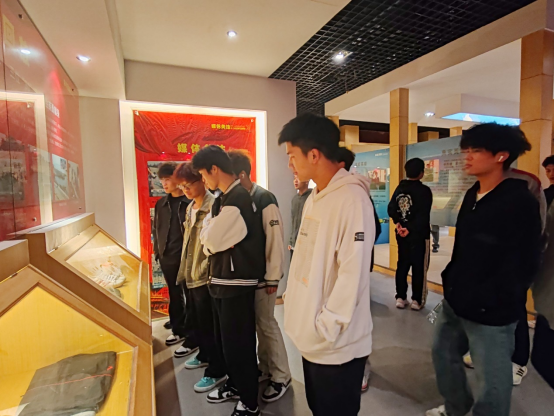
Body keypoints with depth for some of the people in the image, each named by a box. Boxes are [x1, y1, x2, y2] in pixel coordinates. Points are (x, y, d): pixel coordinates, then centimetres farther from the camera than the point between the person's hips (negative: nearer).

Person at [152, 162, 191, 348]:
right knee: (174, 296, 17)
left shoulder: (191, 201, -9)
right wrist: (158, 251, 10)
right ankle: (178, 330, 33)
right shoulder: (161, 204, 9)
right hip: (167, 258, 6)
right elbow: (155, 230, 16)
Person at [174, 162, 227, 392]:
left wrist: (204, 269, -18)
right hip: (190, 275, 9)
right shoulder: (190, 208, 11)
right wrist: (184, 271, 17)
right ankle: (204, 355, 43)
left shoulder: (214, 206, -16)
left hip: (205, 277, -9)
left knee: (208, 325, 3)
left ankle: (217, 371, 19)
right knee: (194, 320, 22)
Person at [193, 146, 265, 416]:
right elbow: (207, 236, 10)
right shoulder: (222, 199, 11)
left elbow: (210, 240, -18)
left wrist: (212, 240, 2)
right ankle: (235, 385, 43)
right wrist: (216, 240, -9)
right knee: (223, 340, 22)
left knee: (238, 344, 4)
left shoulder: (239, 199, -20)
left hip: (237, 283, -10)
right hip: (222, 280, 10)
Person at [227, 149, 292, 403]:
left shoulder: (264, 199, -16)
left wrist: (273, 277, -16)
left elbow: (275, 240, -17)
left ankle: (281, 376, 22)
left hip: (262, 275, -7)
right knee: (257, 322, 17)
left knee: (266, 323, 4)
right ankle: (265, 367, 35)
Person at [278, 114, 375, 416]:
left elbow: (352, 275, -23)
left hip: (337, 344, -8)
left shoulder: (353, 199, -21)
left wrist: (326, 327, -18)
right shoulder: (314, 198, 8)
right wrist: (292, 295, 9)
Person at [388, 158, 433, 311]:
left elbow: (391, 209, -1)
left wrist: (398, 223, -6)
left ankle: (400, 298, 16)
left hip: (401, 234, 5)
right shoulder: (424, 190, -12)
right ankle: (417, 300, 12)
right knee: (419, 267, 5)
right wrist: (410, 229, -15)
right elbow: (423, 216, -20)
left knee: (402, 264, 12)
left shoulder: (399, 188, 6)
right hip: (419, 235, -5)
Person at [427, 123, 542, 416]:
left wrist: (479, 302, -18)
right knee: (443, 353, 23)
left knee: (492, 378, 10)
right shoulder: (472, 195, 9)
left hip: (490, 313, -8)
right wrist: (451, 279, 9)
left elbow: (522, 266, -18)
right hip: (455, 302, 9)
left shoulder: (521, 202, -15)